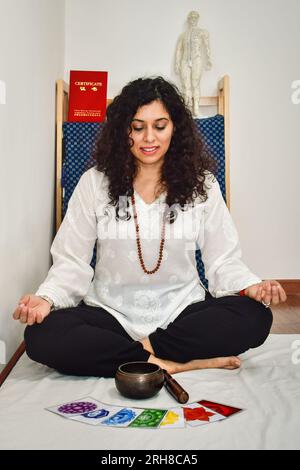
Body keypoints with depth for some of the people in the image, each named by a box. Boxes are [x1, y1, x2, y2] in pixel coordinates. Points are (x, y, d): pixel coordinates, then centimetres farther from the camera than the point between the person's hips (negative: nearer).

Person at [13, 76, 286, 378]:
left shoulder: (201, 183, 2)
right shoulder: (95, 183, -1)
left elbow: (222, 260, 2)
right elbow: (71, 261, -1)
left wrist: (250, 286, -19)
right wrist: (46, 298, -21)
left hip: (182, 313, 1)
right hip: (111, 313, 0)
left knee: (255, 317, -25)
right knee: (41, 336, -27)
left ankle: (145, 349, -14)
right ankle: (169, 364, -19)